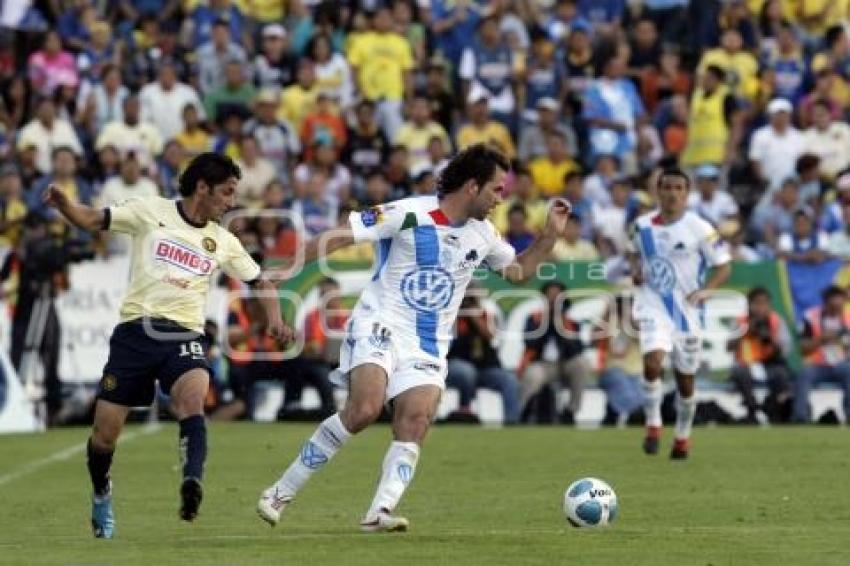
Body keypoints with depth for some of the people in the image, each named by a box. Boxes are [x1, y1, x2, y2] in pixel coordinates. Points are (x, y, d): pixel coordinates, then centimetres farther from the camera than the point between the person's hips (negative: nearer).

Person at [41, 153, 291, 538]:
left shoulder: (223, 242, 12)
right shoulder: (150, 212, 3)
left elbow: (260, 282, 22)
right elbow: (91, 220, 2)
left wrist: (275, 320, 4)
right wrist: (63, 205, -19)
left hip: (184, 336, 1)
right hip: (136, 330, -1)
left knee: (193, 397, -32)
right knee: (104, 435, 0)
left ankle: (192, 484, -48)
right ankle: (101, 494, 30)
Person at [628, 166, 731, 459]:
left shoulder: (699, 228, -8)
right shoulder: (643, 225, 2)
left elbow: (724, 266, -4)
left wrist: (705, 290, -21)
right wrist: (635, 269, 0)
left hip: (686, 310, -1)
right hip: (653, 306, 1)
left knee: (685, 380, 10)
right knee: (653, 360, -25)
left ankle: (682, 438, 31)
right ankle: (653, 425, -8)